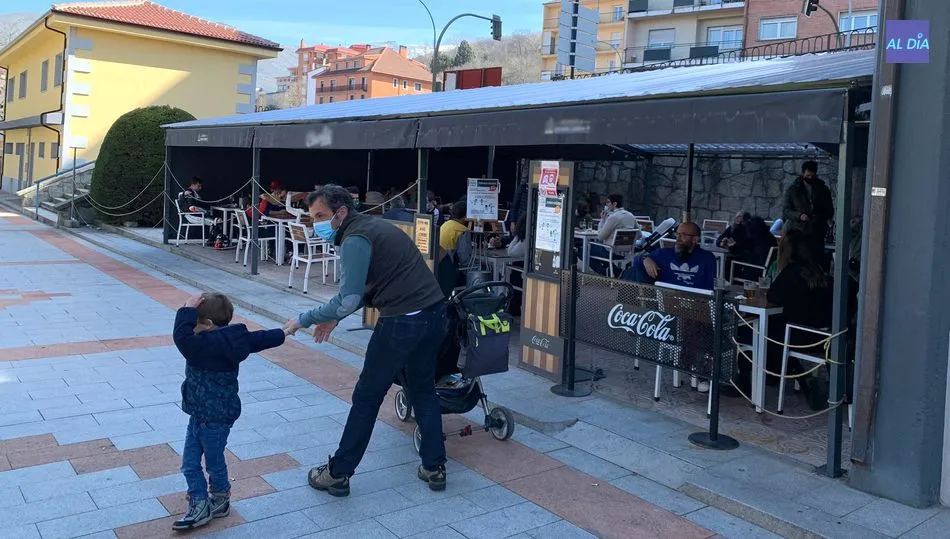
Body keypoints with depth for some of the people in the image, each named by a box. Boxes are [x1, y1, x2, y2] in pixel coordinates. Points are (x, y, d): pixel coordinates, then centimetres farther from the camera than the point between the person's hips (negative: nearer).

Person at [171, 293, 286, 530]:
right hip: (201, 414, 9)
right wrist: (283, 333, 28)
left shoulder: (209, 345, -28)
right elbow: (261, 338, 11)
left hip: (215, 419, -9)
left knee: (214, 463, 12)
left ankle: (220, 502, 33)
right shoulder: (232, 339, 0)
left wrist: (187, 310, -32)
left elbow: (182, 337, -42)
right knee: (189, 463, 13)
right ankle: (200, 506, 23)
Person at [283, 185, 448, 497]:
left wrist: (305, 319, -8)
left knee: (367, 397, 5)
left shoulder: (355, 240, -11)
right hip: (434, 313, 9)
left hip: (402, 322, -9)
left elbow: (348, 301, -19)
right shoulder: (371, 226, 17)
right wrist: (335, 317, 18)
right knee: (423, 390, 21)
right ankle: (434, 467, 26)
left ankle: (338, 474, 17)